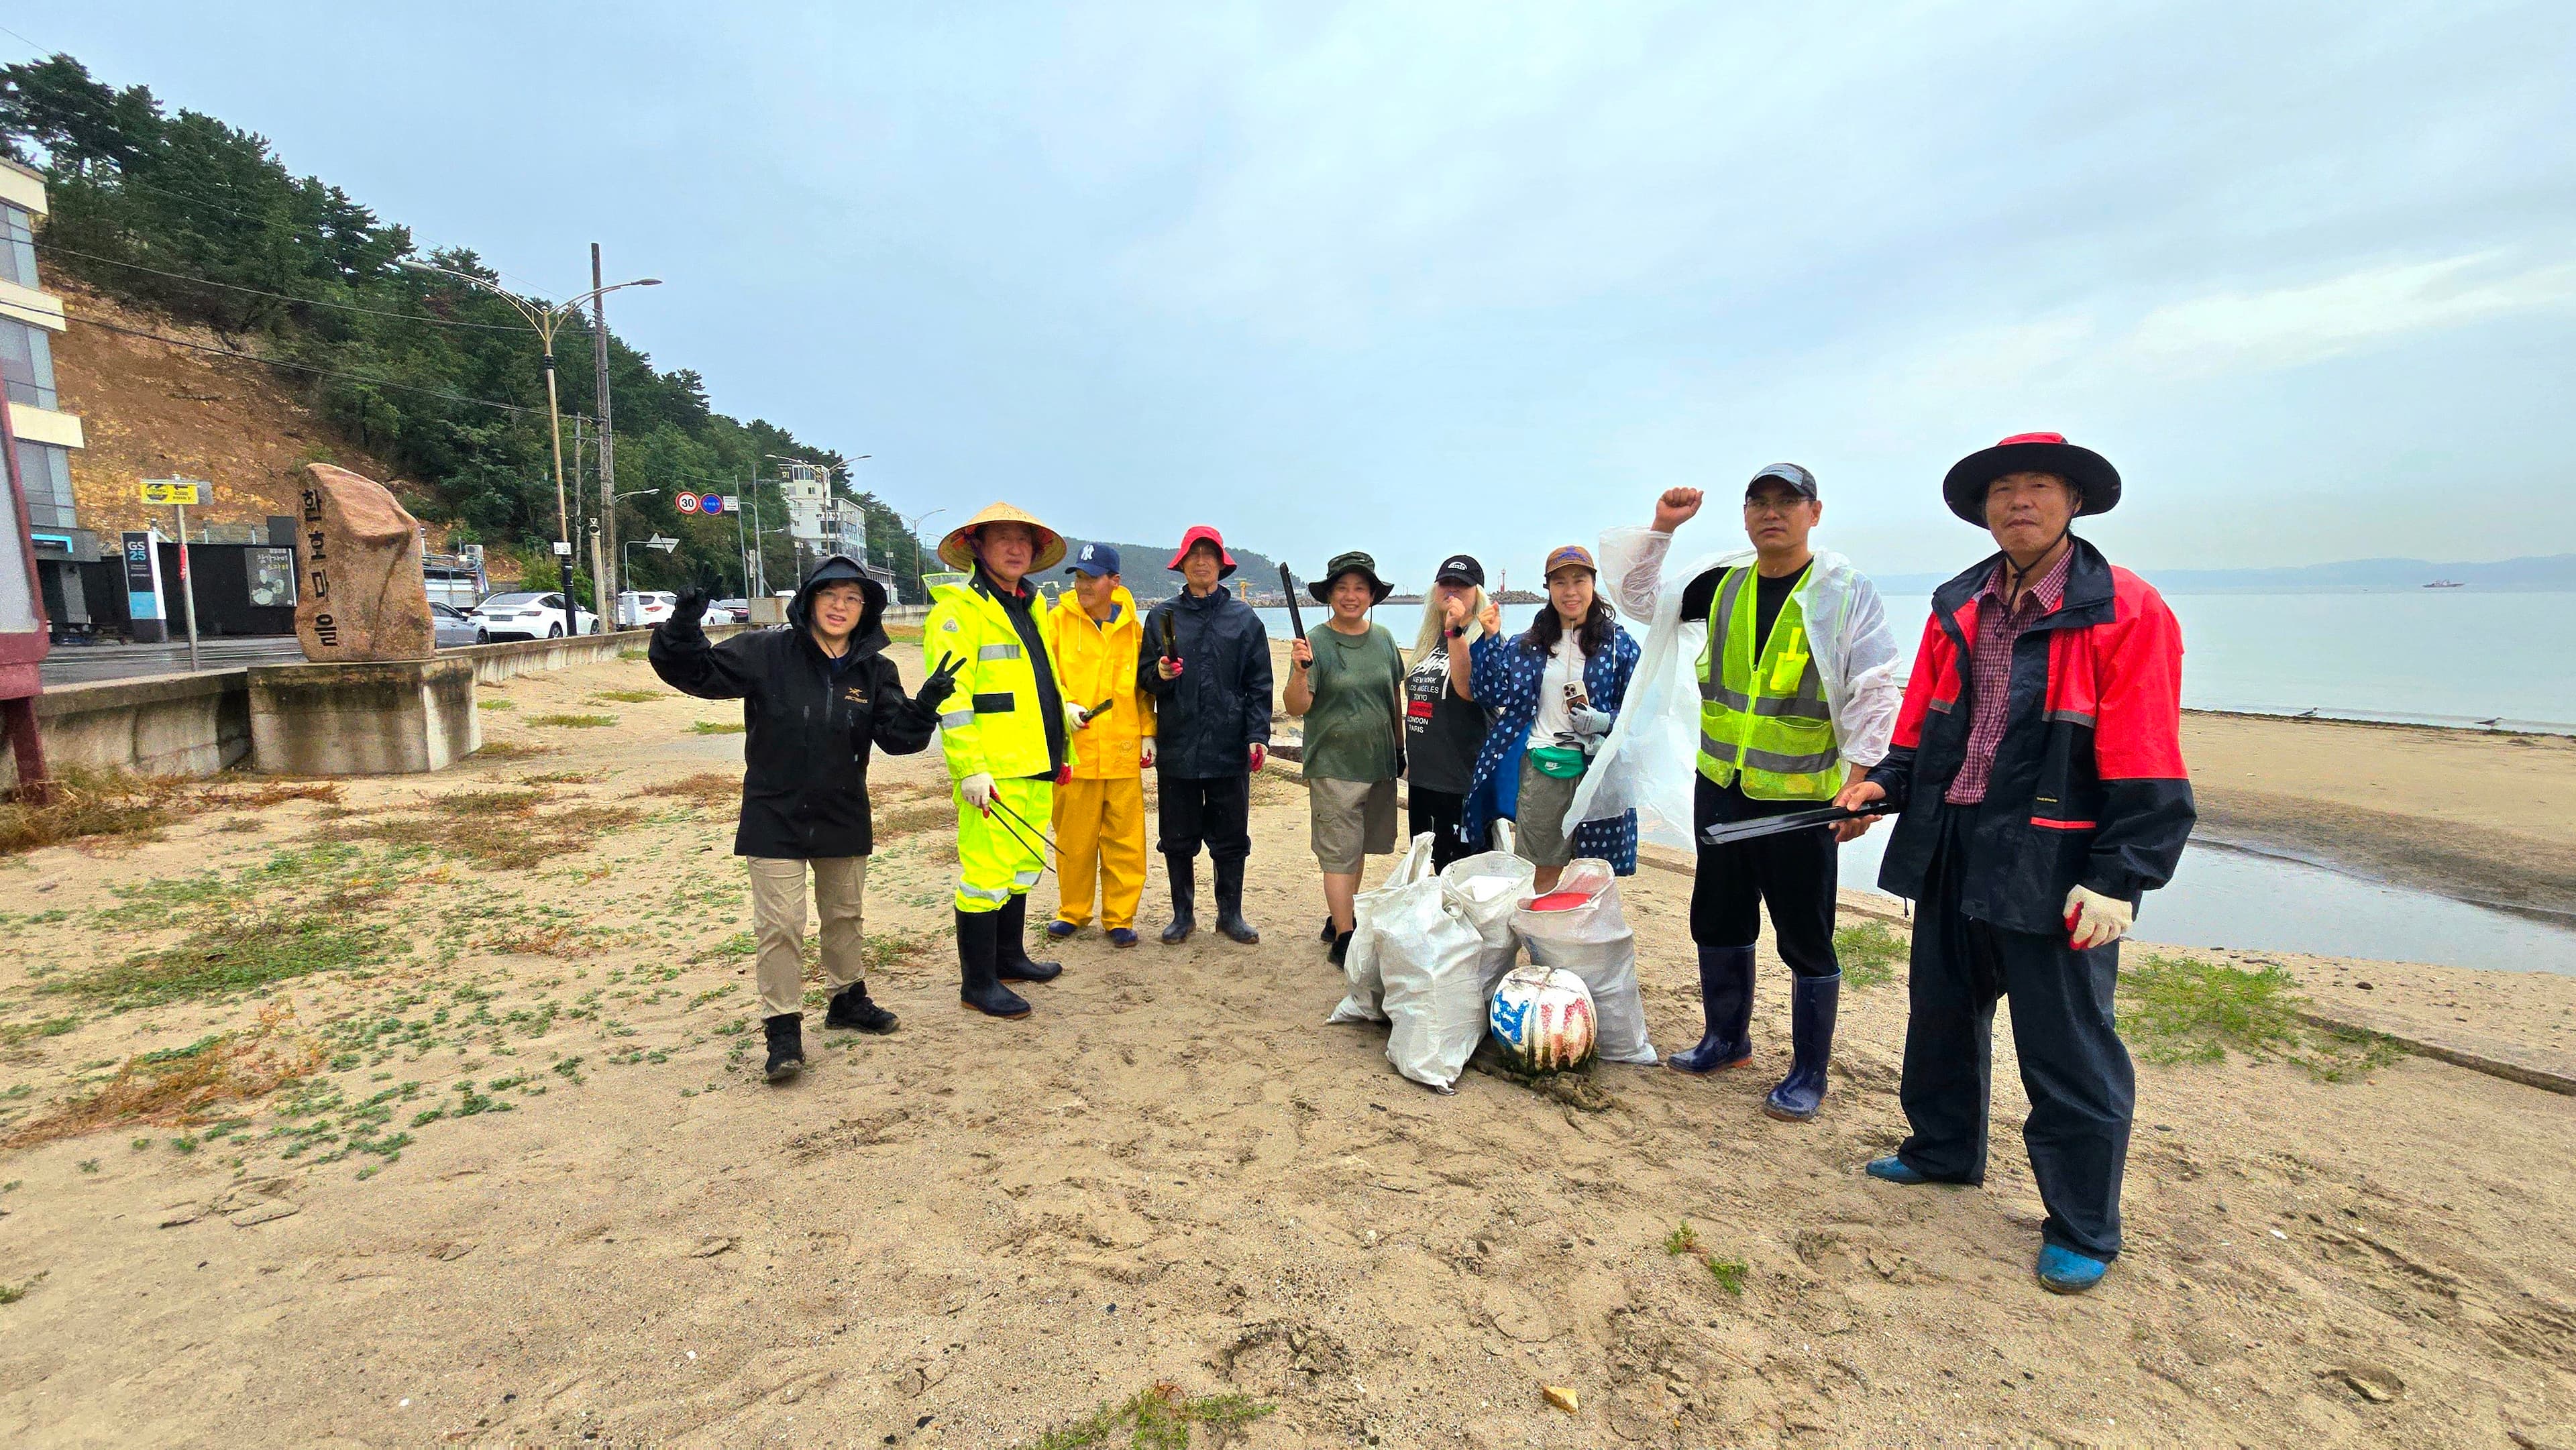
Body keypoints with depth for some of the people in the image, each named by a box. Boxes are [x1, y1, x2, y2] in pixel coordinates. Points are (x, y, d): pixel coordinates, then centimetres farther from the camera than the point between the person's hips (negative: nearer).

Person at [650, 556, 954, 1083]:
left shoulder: (876, 671, -2)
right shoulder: (765, 654, -10)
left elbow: (897, 736, -8)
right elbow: (695, 672, -11)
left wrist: (924, 706, -28)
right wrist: (682, 631, -31)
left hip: (844, 818, 4)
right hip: (774, 819, -3)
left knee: (844, 915, 19)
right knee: (780, 924, -2)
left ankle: (849, 998, 39)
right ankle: (783, 1029, 11)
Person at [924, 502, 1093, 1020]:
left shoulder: (1029, 608, 18)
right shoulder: (958, 610, -8)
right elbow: (951, 697, -15)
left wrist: (1063, 708, 14)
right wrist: (970, 768, -20)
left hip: (1035, 765, 9)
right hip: (992, 772, -9)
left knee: (1022, 866, 18)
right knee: (986, 873, -4)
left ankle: (1010, 956, 33)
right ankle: (978, 982, 9)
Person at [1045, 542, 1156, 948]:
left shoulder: (1132, 625, 6)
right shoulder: (1059, 619, 1)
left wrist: (1148, 732, 5)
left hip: (1124, 751, 1)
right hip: (1074, 749, -1)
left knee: (1126, 840, 4)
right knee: (1074, 838, 9)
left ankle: (1120, 918, 17)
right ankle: (1073, 911, 28)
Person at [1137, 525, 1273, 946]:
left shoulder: (1244, 618, 6)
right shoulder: (1162, 616, 7)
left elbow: (1259, 684, 4)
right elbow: (1144, 678, 10)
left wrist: (1259, 735, -5)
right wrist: (1160, 675, -13)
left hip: (1230, 749, 0)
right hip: (1177, 748, 1)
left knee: (1231, 838, 7)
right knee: (1178, 838, 8)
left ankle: (1231, 913, 22)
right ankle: (1183, 914, 23)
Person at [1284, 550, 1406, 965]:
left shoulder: (1383, 639, 6)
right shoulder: (1316, 642, -9)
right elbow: (1296, 707, -14)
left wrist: (1400, 747, 18)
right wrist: (1300, 671, -32)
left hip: (1380, 762, 5)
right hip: (1334, 766, -5)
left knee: (1358, 847, 16)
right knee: (1340, 854, -2)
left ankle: (1345, 916, 31)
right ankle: (1343, 937, 5)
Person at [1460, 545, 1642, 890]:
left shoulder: (1618, 643, 1)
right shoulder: (1528, 645, 8)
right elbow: (1493, 694, 2)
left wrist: (1605, 722, -16)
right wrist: (1490, 640, -5)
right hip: (1540, 769, 2)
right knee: (1542, 877, 10)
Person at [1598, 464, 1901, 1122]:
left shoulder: (1847, 594, -6)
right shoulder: (1721, 586, 7)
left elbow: (1873, 695, -9)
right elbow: (1640, 598, 17)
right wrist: (1660, 528, 4)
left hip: (1801, 797, -5)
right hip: (1721, 788, 5)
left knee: (1805, 938, 4)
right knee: (1718, 920, 15)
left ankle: (1808, 1074, 21)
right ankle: (1726, 1041, 35)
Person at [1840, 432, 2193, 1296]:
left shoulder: (2126, 611, -9)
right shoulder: (1956, 608, 9)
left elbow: (2145, 771, -13)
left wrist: (2118, 880, -18)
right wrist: (1889, 784, -2)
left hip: (2051, 868, -6)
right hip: (1951, 852, 6)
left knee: (2066, 1049, 4)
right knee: (1941, 1014, 20)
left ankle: (2082, 1231, 22)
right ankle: (1944, 1151, 41)